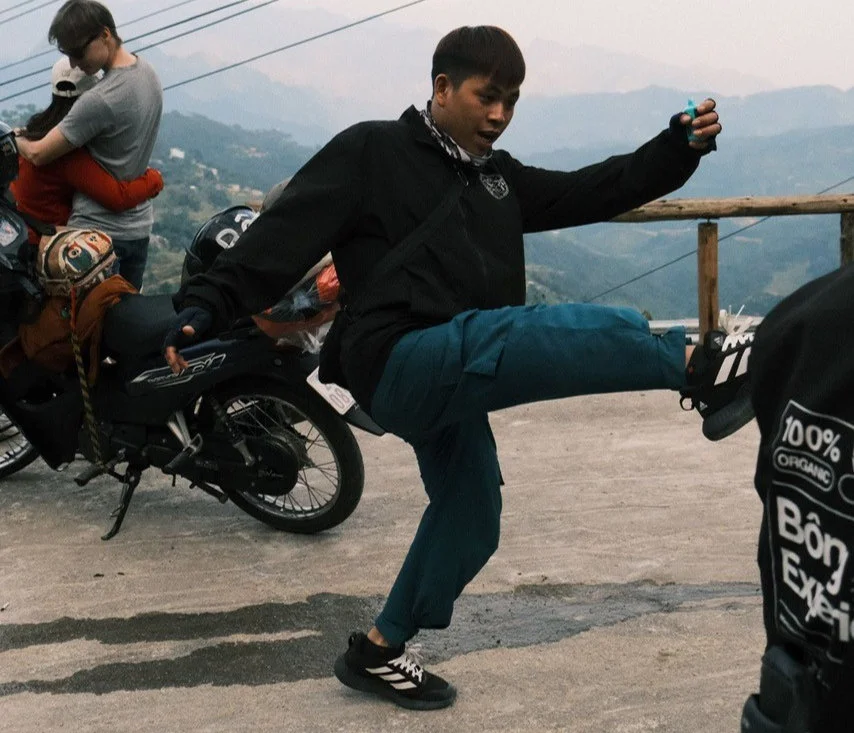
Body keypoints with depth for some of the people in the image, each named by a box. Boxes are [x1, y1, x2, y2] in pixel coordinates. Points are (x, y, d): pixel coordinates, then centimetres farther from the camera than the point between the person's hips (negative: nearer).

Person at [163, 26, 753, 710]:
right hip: (403, 361, -9)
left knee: (470, 523, 17)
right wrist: (208, 303, -21)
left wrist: (680, 147, 2)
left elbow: (594, 192, 15)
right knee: (587, 330, -24)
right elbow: (286, 233, -9)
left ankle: (377, 652, 31)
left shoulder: (498, 177, 21)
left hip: (452, 379, 9)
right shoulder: (371, 151, 1)